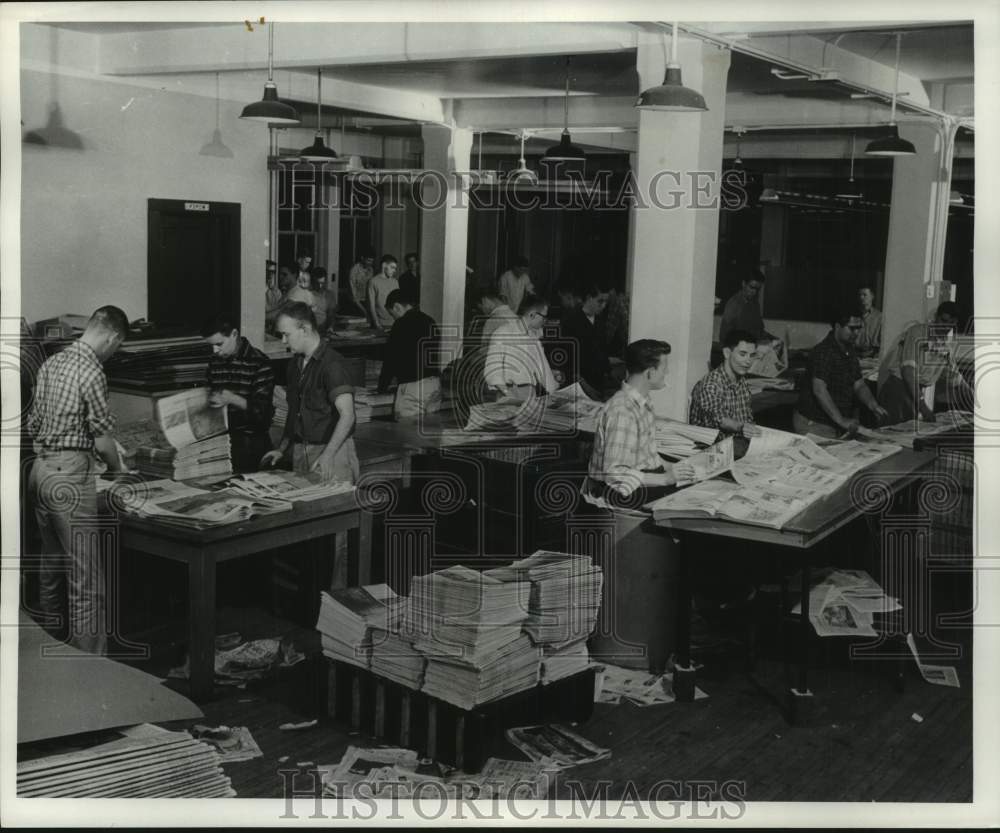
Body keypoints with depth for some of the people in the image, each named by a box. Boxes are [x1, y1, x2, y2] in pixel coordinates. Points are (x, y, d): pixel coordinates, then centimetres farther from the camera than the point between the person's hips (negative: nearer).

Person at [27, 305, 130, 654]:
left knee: (51, 565, 19)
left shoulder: (51, 363, 10)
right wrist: (117, 468, 5)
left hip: (39, 469, 9)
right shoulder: (92, 372, -15)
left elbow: (33, 425, 15)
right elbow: (103, 441, -13)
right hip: (69, 476, -9)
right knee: (85, 580, -4)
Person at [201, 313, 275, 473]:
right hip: (221, 440, 5)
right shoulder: (215, 362, 10)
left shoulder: (260, 364, -11)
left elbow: (262, 411, -15)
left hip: (251, 443, -5)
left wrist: (232, 399, -26)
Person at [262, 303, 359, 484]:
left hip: (332, 452, -7)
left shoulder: (331, 363, -15)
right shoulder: (295, 364, 12)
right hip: (300, 452, 7)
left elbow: (347, 415, -23)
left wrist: (327, 455, -32)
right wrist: (282, 449, 12)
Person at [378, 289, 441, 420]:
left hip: (413, 386, -7)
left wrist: (382, 387, 6)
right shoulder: (430, 321, 12)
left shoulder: (402, 324, -9)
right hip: (435, 384, 8)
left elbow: (391, 358, -6)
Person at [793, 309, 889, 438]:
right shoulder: (823, 352, -18)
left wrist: (873, 405, -9)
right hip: (814, 425, -8)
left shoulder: (850, 352, 12)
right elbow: (819, 390, -28)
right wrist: (841, 420, -34)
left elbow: (859, 385, 12)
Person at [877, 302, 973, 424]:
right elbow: (908, 370, -26)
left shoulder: (949, 341, 5)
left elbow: (953, 375, 16)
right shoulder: (917, 332, -16)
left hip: (918, 388, 7)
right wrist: (922, 406, -33)